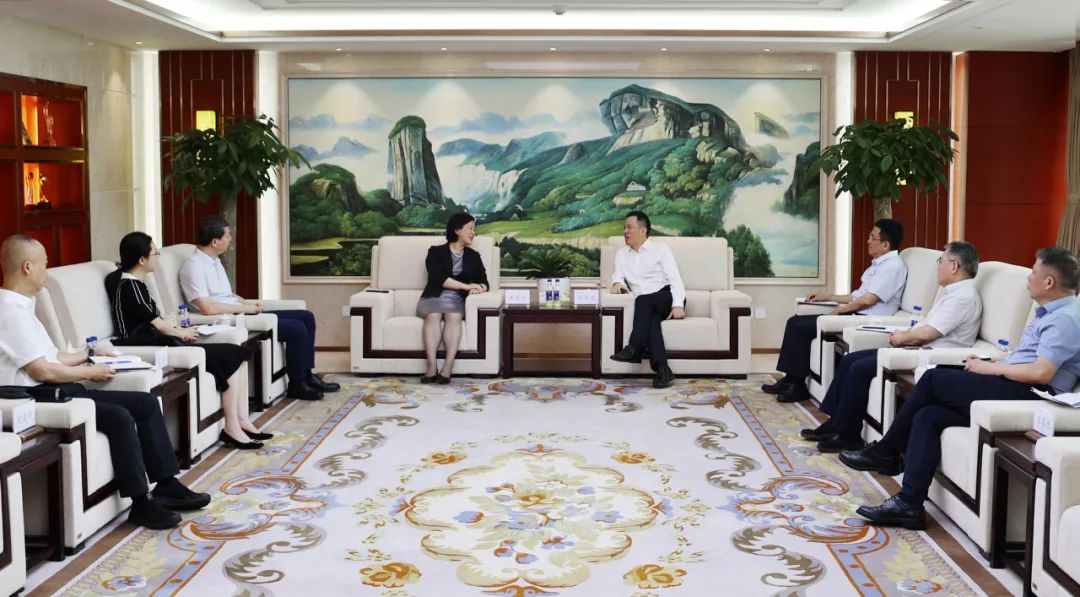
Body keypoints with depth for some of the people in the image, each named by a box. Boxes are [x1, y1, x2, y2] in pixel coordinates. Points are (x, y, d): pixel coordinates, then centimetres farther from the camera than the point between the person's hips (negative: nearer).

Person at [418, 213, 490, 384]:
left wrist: (479, 288, -15)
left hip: (457, 300, 2)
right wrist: (467, 286, -15)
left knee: (454, 316, -34)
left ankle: (447, 368, -44)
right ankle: (432, 368, -43)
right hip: (433, 298, -2)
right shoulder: (436, 252, 6)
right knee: (433, 316, -36)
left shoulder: (473, 256, 18)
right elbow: (440, 278, -9)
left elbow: (484, 282, 10)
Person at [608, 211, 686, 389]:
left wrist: (678, 305, -18)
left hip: (667, 298, -2)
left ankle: (635, 349, -39)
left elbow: (675, 279, -2)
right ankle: (662, 369, -46)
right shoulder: (621, 254, 22)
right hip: (647, 307, 2)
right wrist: (617, 283, -15)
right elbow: (618, 276, 11)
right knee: (651, 318, -33)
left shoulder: (661, 249, 9)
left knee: (643, 300, -34)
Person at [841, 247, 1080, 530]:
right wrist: (988, 364, 9)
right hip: (1010, 391, 10)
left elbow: (1041, 372, -22)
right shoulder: (1050, 312, 22)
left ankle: (886, 451, 0)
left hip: (1025, 396, -9)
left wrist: (989, 368, -10)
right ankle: (908, 503, -13)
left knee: (933, 379, -13)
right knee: (928, 415, -8)